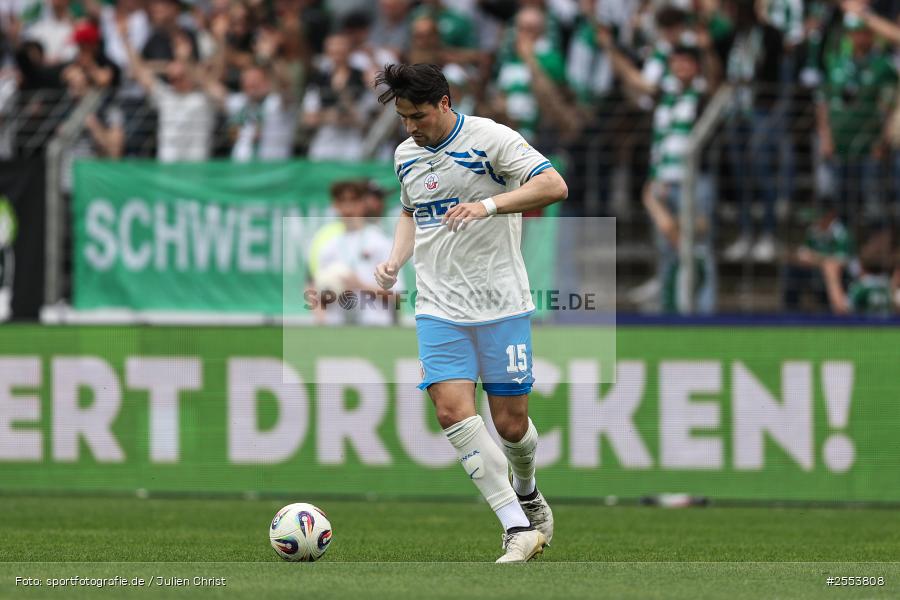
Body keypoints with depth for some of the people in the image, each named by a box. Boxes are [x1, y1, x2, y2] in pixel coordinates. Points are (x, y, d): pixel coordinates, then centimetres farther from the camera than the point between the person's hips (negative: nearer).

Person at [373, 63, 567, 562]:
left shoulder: (490, 139, -8)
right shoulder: (406, 155, 11)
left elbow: (554, 186, -17)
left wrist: (488, 205, -28)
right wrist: (396, 261, 10)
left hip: (501, 304, -4)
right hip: (438, 309, 4)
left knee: (510, 422, -1)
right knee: (452, 409, -15)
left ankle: (527, 494, 34)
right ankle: (517, 529, -14)